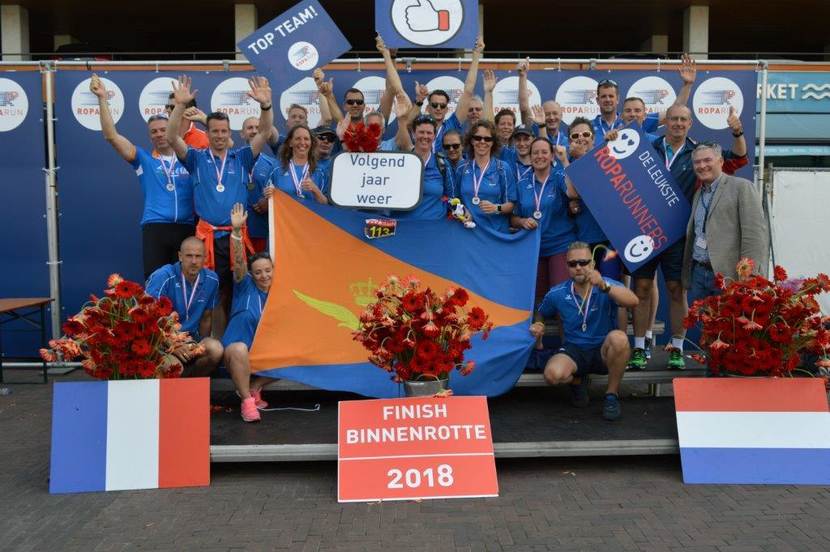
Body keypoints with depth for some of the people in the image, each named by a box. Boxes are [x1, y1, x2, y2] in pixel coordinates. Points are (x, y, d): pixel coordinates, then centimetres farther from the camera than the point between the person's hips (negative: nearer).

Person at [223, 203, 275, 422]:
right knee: (239, 350, -38)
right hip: (238, 345, -4)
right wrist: (236, 231, -33)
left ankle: (254, 387, -2)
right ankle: (246, 400, -23)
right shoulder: (245, 286, -1)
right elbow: (239, 262, -19)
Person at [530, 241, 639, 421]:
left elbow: (633, 301, -30)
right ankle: (577, 381, 9)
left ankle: (612, 394, -11)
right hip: (574, 351, 1)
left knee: (618, 338, -36)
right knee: (553, 374, -32)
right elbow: (541, 316, 17)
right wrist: (537, 328, -7)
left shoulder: (607, 286, -10)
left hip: (604, 352, -1)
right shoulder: (556, 294, -2)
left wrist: (604, 286, -45)